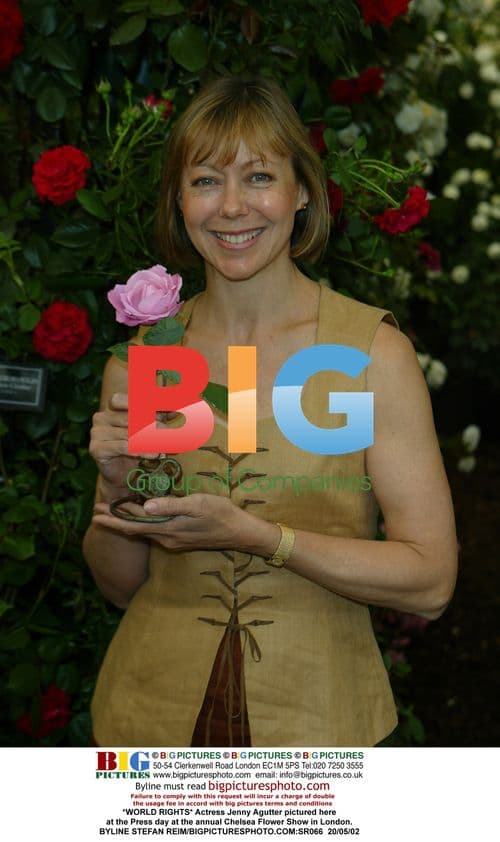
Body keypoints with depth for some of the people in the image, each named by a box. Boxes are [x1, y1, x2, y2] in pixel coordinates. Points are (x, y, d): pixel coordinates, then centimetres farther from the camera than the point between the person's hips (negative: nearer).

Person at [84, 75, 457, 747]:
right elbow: (122, 585, 5)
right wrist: (117, 489, -15)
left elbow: (430, 581, -14)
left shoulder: (372, 349, -12)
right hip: (155, 714, 2)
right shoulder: (137, 356, -3)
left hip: (315, 717, -2)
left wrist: (251, 533, -23)